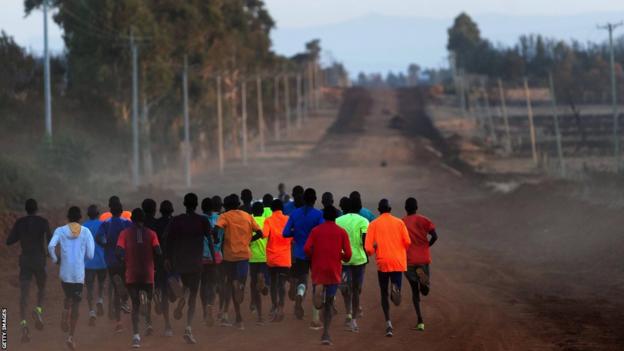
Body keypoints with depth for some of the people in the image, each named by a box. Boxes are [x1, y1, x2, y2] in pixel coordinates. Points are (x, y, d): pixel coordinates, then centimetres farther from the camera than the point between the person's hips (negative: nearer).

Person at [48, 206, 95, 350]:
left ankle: (65, 317, 2)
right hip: (79, 274, -1)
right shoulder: (86, 232, 0)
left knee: (68, 297, 27)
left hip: (65, 273, 1)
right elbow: (90, 255, -2)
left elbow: (51, 246, -16)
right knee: (76, 304, 6)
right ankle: (71, 336, -1)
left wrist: (55, 259, 1)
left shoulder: (60, 231, 0)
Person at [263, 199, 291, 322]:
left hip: (272, 257, 1)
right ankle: (280, 306, -24)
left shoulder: (268, 221, -2)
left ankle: (275, 306, 21)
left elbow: (264, 234, -19)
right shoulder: (288, 220, 0)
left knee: (273, 282, 16)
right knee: (282, 282, -5)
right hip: (284, 258, -1)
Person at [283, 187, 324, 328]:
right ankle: (315, 320, 6)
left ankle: (299, 295, -21)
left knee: (302, 280, 17)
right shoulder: (318, 215, -10)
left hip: (300, 253, 2)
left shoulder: (295, 214, -1)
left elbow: (285, 233, -3)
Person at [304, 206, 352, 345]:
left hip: (318, 270, 0)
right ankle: (326, 333, 1)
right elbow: (348, 254, -3)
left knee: (319, 305, 6)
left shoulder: (316, 230, 3)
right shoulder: (342, 232, 2)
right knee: (329, 303, 9)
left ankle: (318, 288, -29)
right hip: (334, 271, 0)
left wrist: (314, 258, 11)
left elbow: (307, 248, -8)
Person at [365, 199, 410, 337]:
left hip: (382, 262, -1)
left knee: (384, 294, 14)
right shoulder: (399, 222, 3)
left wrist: (372, 252, 16)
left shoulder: (373, 224, 0)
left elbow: (368, 247, -7)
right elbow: (407, 242, -1)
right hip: (398, 262, 1)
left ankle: (388, 323, 3)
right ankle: (395, 288, -33)